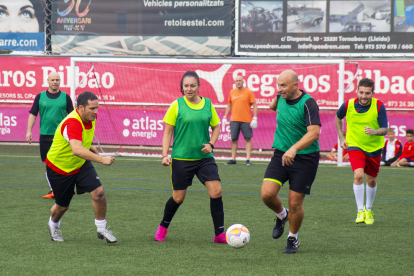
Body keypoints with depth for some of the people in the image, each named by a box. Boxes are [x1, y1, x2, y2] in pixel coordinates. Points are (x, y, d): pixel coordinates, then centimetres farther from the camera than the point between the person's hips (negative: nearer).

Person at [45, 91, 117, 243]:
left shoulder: (90, 117, -9)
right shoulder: (72, 123, -36)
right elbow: (76, 150, -54)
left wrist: (91, 148, 0)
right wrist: (101, 159, -62)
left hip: (81, 164, 6)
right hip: (59, 167, -6)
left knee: (98, 192, -15)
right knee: (62, 206, 11)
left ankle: (102, 228, 4)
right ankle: (53, 225, 45)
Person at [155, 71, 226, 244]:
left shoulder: (207, 104, 3)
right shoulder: (177, 105, -5)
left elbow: (216, 127, 14)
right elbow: (168, 131, -1)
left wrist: (211, 144, -3)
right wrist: (165, 155, -9)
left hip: (204, 157, 2)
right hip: (181, 158, -2)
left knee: (216, 191, -11)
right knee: (178, 198, 4)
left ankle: (219, 234, -2)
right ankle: (163, 227, 31)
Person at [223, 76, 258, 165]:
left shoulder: (248, 92, -1)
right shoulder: (232, 92, 11)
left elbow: (254, 106, -2)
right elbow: (229, 106, 20)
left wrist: (254, 119, -10)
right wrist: (225, 117, 13)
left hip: (246, 120, -3)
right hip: (234, 120, 3)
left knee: (248, 139, -2)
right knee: (234, 139, 3)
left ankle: (248, 159, 0)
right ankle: (233, 159, 9)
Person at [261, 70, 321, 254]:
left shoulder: (308, 104, -19)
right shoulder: (281, 97, 2)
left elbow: (314, 133, -30)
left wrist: (294, 148, -40)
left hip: (305, 158, -5)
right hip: (281, 154, 5)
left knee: (295, 203, -2)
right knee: (267, 194, -13)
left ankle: (293, 239, 24)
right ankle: (281, 215, 21)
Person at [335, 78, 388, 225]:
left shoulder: (379, 106, -16)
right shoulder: (348, 105, -13)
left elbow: (384, 130, -18)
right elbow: (338, 118, 11)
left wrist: (374, 132, -40)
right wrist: (341, 138, 9)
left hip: (374, 147, 1)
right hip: (355, 145, -1)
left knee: (371, 180, 12)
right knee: (358, 175, -22)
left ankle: (369, 210, 36)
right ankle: (360, 210, -12)